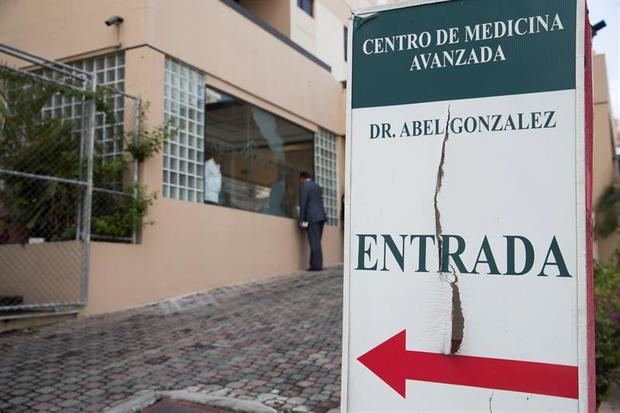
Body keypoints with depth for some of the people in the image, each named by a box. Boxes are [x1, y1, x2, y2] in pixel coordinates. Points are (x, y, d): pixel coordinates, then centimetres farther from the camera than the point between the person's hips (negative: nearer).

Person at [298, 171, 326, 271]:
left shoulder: (303, 186, -3)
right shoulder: (317, 185, 19)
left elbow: (303, 203, -10)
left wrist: (301, 220, -9)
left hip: (311, 217, -7)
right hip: (321, 216, 7)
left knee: (314, 241, -8)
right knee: (316, 241, 8)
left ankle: (316, 265, -10)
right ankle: (317, 264, 6)